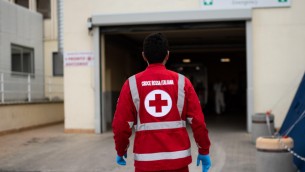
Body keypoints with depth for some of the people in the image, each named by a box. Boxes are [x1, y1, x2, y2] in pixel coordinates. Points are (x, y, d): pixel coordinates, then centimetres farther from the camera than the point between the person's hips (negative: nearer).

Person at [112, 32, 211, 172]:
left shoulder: (132, 84, -3)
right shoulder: (182, 81, -2)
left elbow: (121, 124, -2)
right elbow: (198, 121, -2)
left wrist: (121, 151, 14)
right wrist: (204, 151, 10)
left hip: (146, 160, 0)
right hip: (178, 158, 1)